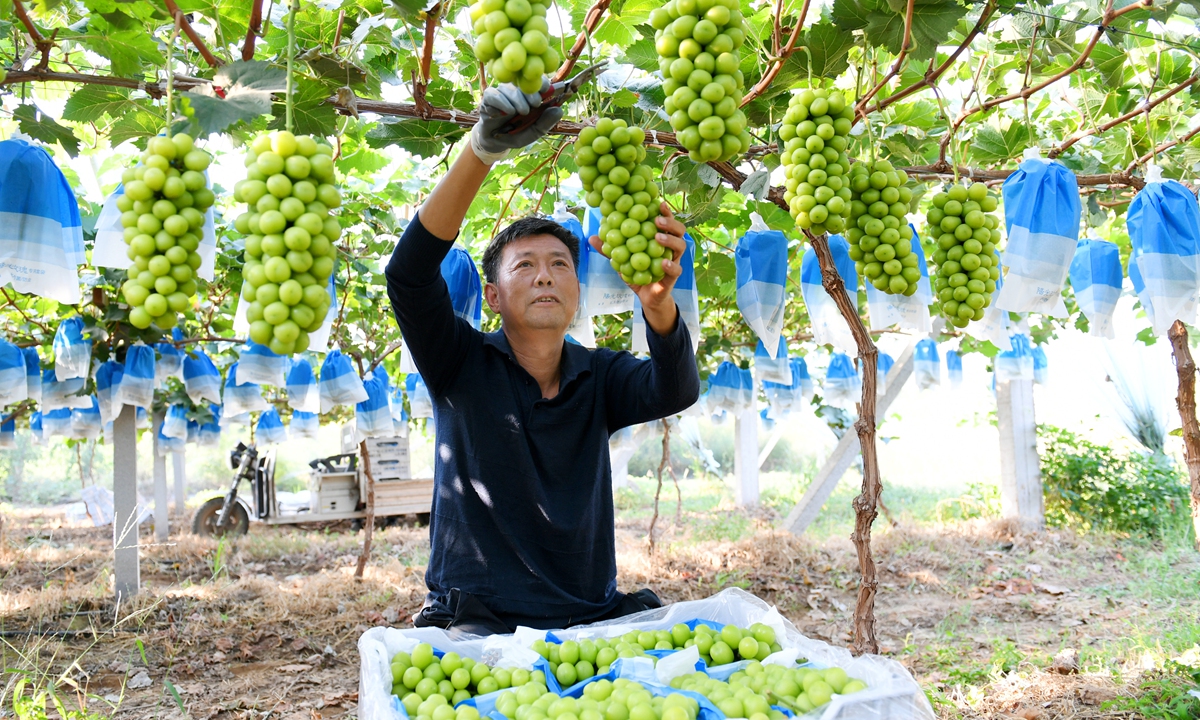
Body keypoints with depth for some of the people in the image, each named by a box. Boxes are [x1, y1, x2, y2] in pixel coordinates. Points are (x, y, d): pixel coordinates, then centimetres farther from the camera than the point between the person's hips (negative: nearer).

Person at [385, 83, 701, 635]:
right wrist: (480, 151, -28)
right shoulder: (463, 365, -1)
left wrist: (658, 300, -35)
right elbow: (409, 273, -17)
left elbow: (674, 392, -14)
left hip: (595, 618, 3)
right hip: (480, 623, -3)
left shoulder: (598, 377, 6)